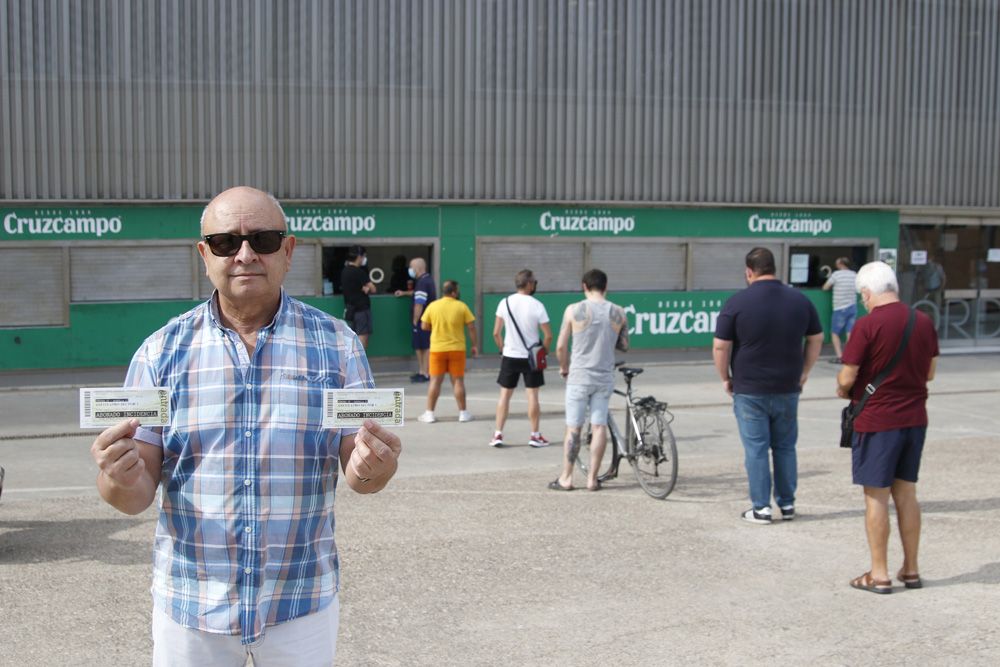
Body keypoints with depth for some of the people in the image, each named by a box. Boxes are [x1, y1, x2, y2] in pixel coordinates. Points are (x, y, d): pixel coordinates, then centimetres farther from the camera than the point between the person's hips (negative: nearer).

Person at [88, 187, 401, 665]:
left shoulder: (336, 343, -3)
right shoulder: (161, 352, -3)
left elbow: (358, 471, -2)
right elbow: (137, 495, -2)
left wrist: (371, 469, -24)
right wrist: (121, 482, -25)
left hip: (302, 603, 0)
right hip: (188, 605, 0)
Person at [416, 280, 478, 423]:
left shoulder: (432, 306, -2)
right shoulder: (461, 306, -4)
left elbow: (424, 326, 3)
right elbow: (471, 327, -4)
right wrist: (475, 345, 6)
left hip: (437, 348, 1)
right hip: (457, 348, -1)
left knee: (435, 381, 6)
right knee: (458, 381, 7)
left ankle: (429, 413, 6)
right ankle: (463, 413, 11)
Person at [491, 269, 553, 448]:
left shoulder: (505, 303, -3)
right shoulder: (536, 305, -10)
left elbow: (496, 333, -2)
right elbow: (548, 335, -10)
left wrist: (503, 349, 12)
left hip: (509, 356, 2)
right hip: (531, 357, -2)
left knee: (505, 394, 9)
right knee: (532, 394, 6)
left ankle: (498, 435, 7)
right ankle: (535, 435, 11)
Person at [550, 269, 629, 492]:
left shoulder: (574, 310, -8)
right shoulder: (618, 313, -1)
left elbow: (561, 347, -6)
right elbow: (624, 345, 7)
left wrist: (564, 367, 11)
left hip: (579, 376, -2)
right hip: (605, 377, 2)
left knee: (573, 428, 4)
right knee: (599, 427, 7)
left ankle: (566, 478, 9)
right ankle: (592, 478, 9)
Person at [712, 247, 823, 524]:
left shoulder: (738, 302, -10)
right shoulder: (800, 300, 3)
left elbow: (720, 346, -10)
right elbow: (816, 339, 11)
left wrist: (725, 378, 4)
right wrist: (803, 373, 21)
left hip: (750, 390, -4)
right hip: (787, 389, 4)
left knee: (756, 449, 3)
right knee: (785, 447, 15)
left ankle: (761, 508, 7)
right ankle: (787, 504, 21)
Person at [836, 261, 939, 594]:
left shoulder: (868, 325, -16)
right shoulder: (924, 322, 3)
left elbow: (846, 378, -14)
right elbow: (930, 372, 13)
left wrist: (845, 390, 7)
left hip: (877, 421, -6)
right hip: (914, 419, 6)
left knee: (876, 496, 3)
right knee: (906, 493, 15)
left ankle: (879, 575, 8)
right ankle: (910, 569, 22)